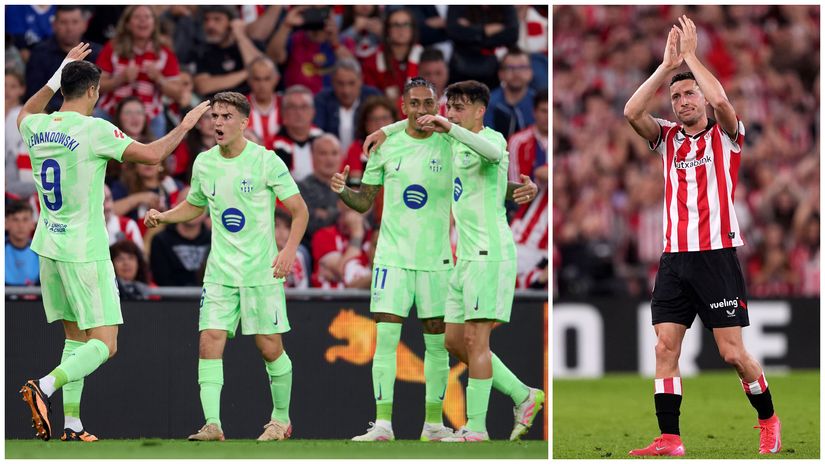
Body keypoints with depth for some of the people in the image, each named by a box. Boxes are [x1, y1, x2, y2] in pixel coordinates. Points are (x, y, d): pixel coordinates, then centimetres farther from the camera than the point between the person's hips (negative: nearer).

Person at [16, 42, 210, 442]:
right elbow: (152, 155, -13)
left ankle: (72, 425, 9)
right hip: (85, 251, -7)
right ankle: (45, 387, -28)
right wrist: (186, 125, 2)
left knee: (75, 336, 15)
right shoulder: (94, 131, -15)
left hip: (48, 248, 7)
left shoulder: (36, 128, 4)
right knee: (104, 344, -5)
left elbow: (26, 112, 31)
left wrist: (59, 74, 33)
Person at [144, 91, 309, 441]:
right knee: (209, 341, -11)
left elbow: (299, 210, -3)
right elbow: (193, 206, 24)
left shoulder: (265, 160, -7)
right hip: (220, 273, 4)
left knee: (270, 347, 0)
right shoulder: (204, 163, 6)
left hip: (261, 271, -3)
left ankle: (281, 418, 20)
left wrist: (289, 249, -16)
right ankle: (212, 424, -12)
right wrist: (163, 216, 4)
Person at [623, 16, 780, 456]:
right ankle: (669, 440, -5)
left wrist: (689, 54, -9)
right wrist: (667, 65, -5)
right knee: (665, 346, -5)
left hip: (717, 255, -4)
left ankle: (768, 420, 16)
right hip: (674, 257, 4)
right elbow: (631, 112, -3)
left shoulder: (725, 135, 3)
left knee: (732, 352, -5)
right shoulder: (667, 137, 14)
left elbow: (720, 100, -18)